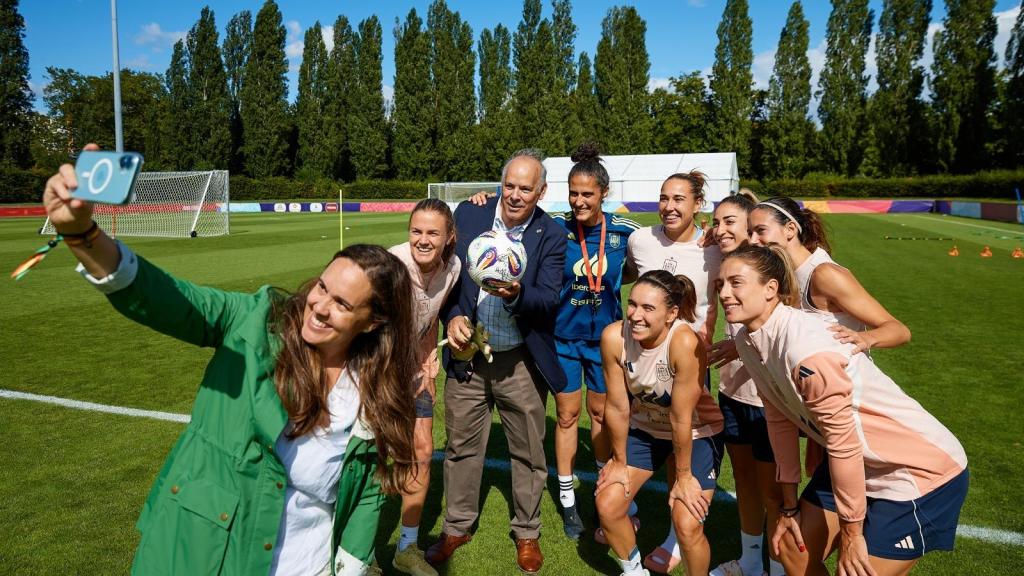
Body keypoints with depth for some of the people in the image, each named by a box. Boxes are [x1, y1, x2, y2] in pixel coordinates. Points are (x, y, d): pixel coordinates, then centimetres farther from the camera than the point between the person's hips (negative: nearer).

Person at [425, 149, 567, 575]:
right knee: (462, 446, 15)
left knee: (528, 451, 12)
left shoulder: (551, 236, -7)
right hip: (466, 355, 2)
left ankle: (527, 532, 34)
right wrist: (453, 316, -12)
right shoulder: (468, 215, -1)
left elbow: (549, 300, -13)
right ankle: (457, 527, 36)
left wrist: (516, 295, -34)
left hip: (520, 363, -1)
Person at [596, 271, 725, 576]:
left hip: (696, 433, -3)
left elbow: (681, 419, -25)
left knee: (687, 525, -13)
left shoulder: (685, 342, -35)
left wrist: (683, 476, -14)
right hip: (644, 428, 4)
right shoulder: (614, 336, -24)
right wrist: (619, 461, -1)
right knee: (607, 506, 1)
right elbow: (617, 407, -13)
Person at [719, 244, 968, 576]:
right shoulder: (748, 341, -7)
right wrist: (789, 504, 6)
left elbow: (843, 443, -26)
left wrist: (851, 532, -14)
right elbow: (780, 420, 1)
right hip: (858, 464, 8)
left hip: (920, 471, -8)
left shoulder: (805, 349, -32)